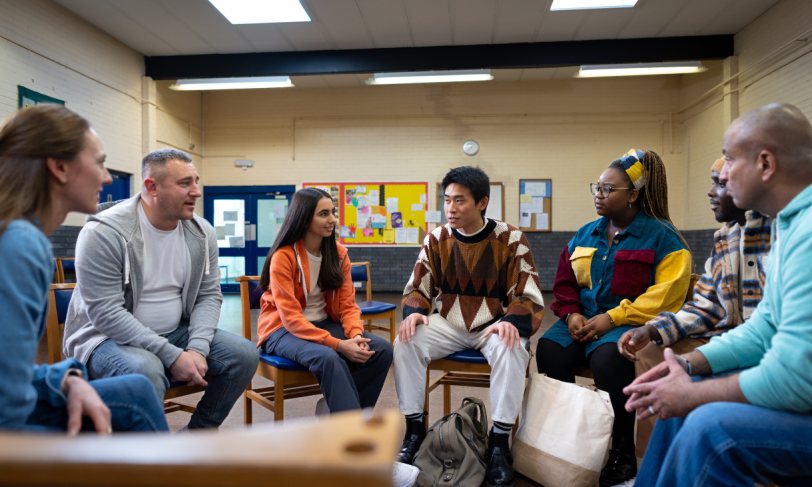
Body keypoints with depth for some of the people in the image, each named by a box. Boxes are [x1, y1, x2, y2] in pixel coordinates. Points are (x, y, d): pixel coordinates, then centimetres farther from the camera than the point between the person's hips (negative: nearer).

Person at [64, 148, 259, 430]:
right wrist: (172, 356, -26)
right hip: (107, 337, -5)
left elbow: (209, 296, 2)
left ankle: (198, 433, 8)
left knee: (244, 354, -11)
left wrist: (197, 349, -15)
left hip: (174, 333, 6)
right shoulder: (104, 233, -19)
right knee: (145, 370, -37)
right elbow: (106, 313, -22)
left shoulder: (201, 233, -1)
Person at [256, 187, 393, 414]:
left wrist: (355, 335, -21)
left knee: (383, 349, -15)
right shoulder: (283, 257, -15)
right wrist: (338, 345, -28)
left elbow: (347, 304, 1)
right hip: (283, 330, -6)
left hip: (325, 324, 6)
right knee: (328, 358, -36)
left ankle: (338, 407, -3)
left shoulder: (339, 253, 2)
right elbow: (291, 318, -20)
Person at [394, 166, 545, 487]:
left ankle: (499, 442, -18)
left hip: (493, 324, -2)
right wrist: (414, 312, -17)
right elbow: (417, 288, 5)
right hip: (447, 323, 3)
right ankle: (414, 429, -6)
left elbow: (528, 297, -7)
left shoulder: (510, 239, -7)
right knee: (406, 342, -22)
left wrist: (511, 322, -28)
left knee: (511, 350, -34)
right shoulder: (436, 239, 0)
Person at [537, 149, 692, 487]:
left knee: (606, 357, -35)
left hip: (631, 321, -5)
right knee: (549, 349, -24)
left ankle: (622, 453, -13)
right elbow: (564, 281, 18)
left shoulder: (662, 237, -1)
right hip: (584, 318, 5)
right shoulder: (585, 235, 17)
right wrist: (571, 313, -2)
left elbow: (665, 294, -11)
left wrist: (613, 318, -17)